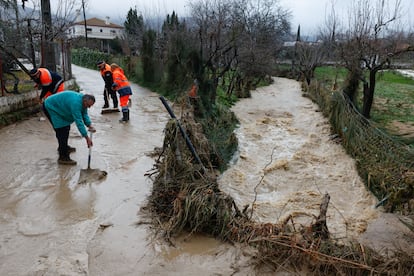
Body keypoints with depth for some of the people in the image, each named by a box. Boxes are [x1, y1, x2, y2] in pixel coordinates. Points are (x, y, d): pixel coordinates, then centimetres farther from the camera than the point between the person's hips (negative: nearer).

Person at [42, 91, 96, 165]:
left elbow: (84, 114, 2)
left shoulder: (82, 100, -7)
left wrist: (89, 125, -16)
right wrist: (87, 138, -37)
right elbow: (79, 121, -38)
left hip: (58, 108, 10)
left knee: (66, 128, 19)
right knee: (62, 131, -16)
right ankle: (63, 157, -13)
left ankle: (62, 147, 42)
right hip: (50, 107, -10)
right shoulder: (75, 103, -36)